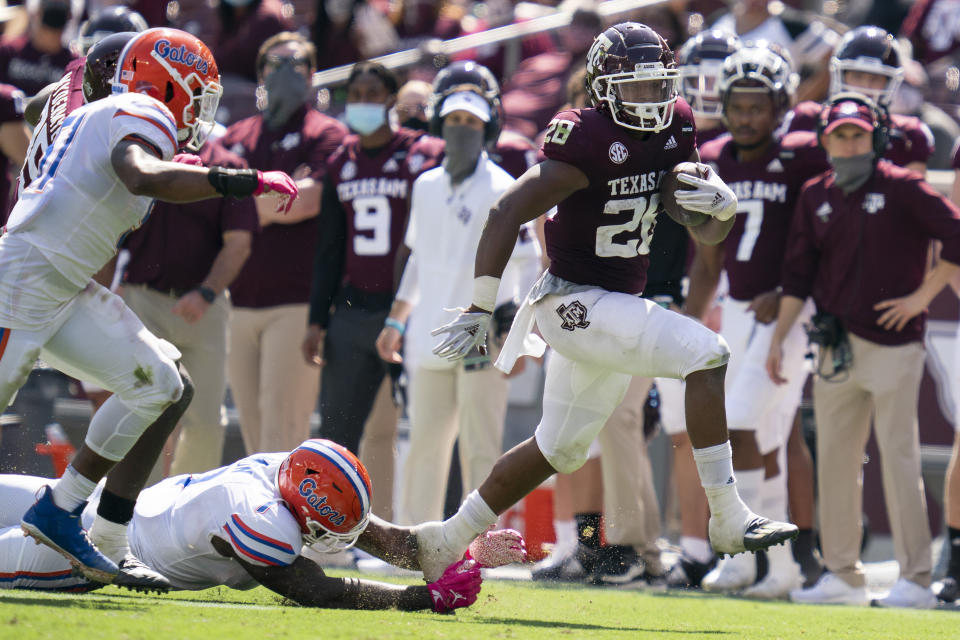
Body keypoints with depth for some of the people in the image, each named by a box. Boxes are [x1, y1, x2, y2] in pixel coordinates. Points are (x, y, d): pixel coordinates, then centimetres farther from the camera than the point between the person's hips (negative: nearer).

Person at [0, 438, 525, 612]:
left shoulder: (293, 483, -15)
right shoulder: (257, 516, -40)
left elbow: (389, 541, -11)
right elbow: (317, 593, -37)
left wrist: (471, 553, -23)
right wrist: (431, 596, -40)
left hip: (140, 503, 9)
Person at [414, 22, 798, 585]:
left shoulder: (674, 130, 4)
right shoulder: (589, 141, -20)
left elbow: (709, 234, 11)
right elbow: (508, 213, -18)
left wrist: (723, 204, -14)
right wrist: (480, 311, -18)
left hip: (619, 305, 9)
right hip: (577, 303, -9)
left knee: (559, 449, 19)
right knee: (707, 354, -22)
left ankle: (449, 539, 32)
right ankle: (729, 519, -19)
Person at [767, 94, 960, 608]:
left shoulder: (902, 189, -6)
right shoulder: (815, 197, 10)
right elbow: (798, 274, 14)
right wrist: (779, 338, 10)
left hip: (893, 344, -6)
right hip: (838, 347, 6)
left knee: (899, 459, -7)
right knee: (833, 460, 8)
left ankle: (915, 579, -4)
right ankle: (842, 575, 16)